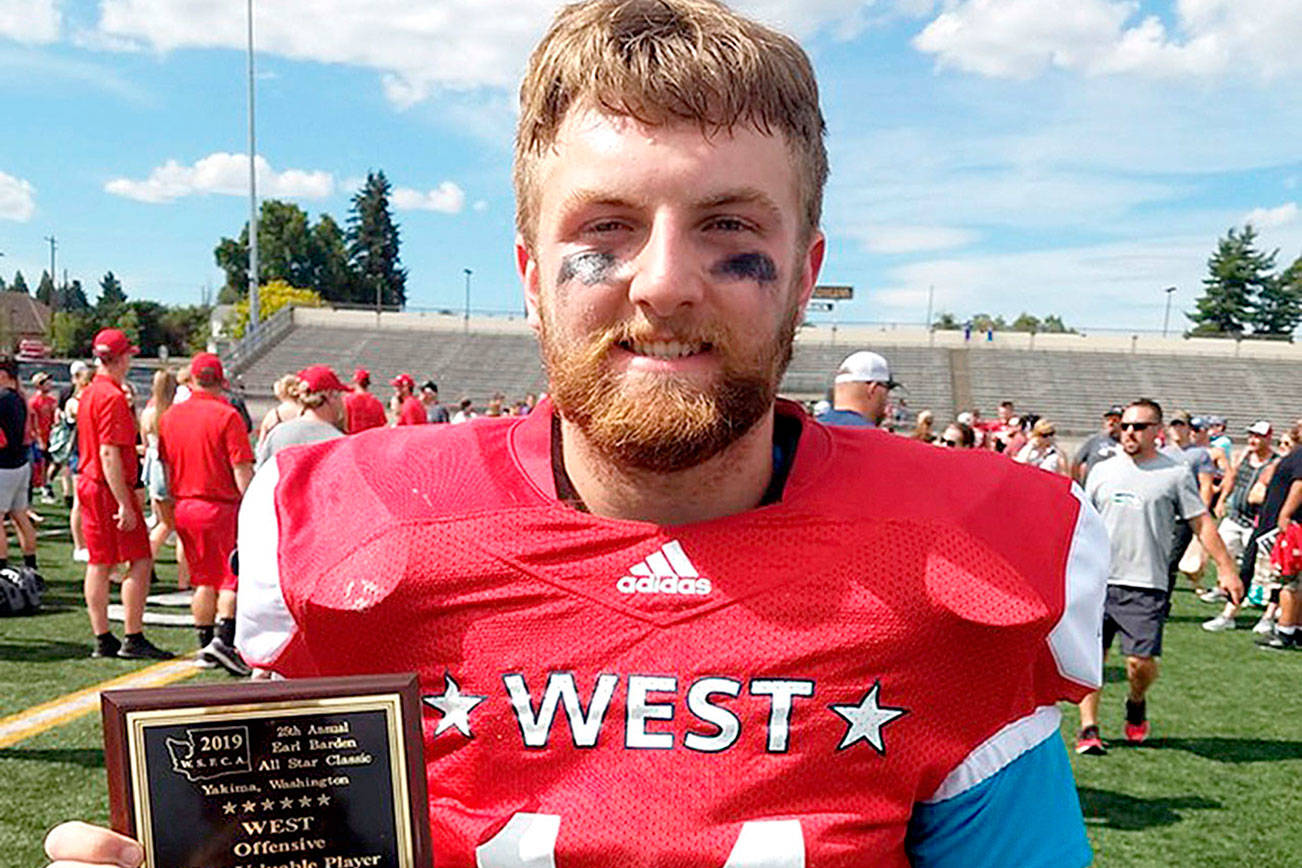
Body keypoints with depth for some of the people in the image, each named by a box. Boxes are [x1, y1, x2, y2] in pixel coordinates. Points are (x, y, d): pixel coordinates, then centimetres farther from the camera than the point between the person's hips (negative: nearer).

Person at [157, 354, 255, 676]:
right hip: (221, 506, -6)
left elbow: (165, 466, 13)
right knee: (233, 577, 0)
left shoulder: (169, 417, 8)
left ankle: (205, 645, 17)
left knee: (203, 580, 14)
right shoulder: (227, 416, -10)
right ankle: (223, 638, -14)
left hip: (184, 507, 6)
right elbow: (242, 470, -13)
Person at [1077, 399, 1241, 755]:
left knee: (1141, 662, -8)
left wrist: (1225, 569, 1)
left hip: (1146, 585, -2)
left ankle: (1136, 703, 24)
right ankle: (1089, 727, 10)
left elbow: (1202, 522, 5)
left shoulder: (1175, 474, 3)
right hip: (1097, 579, 3)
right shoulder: (1103, 471, 11)